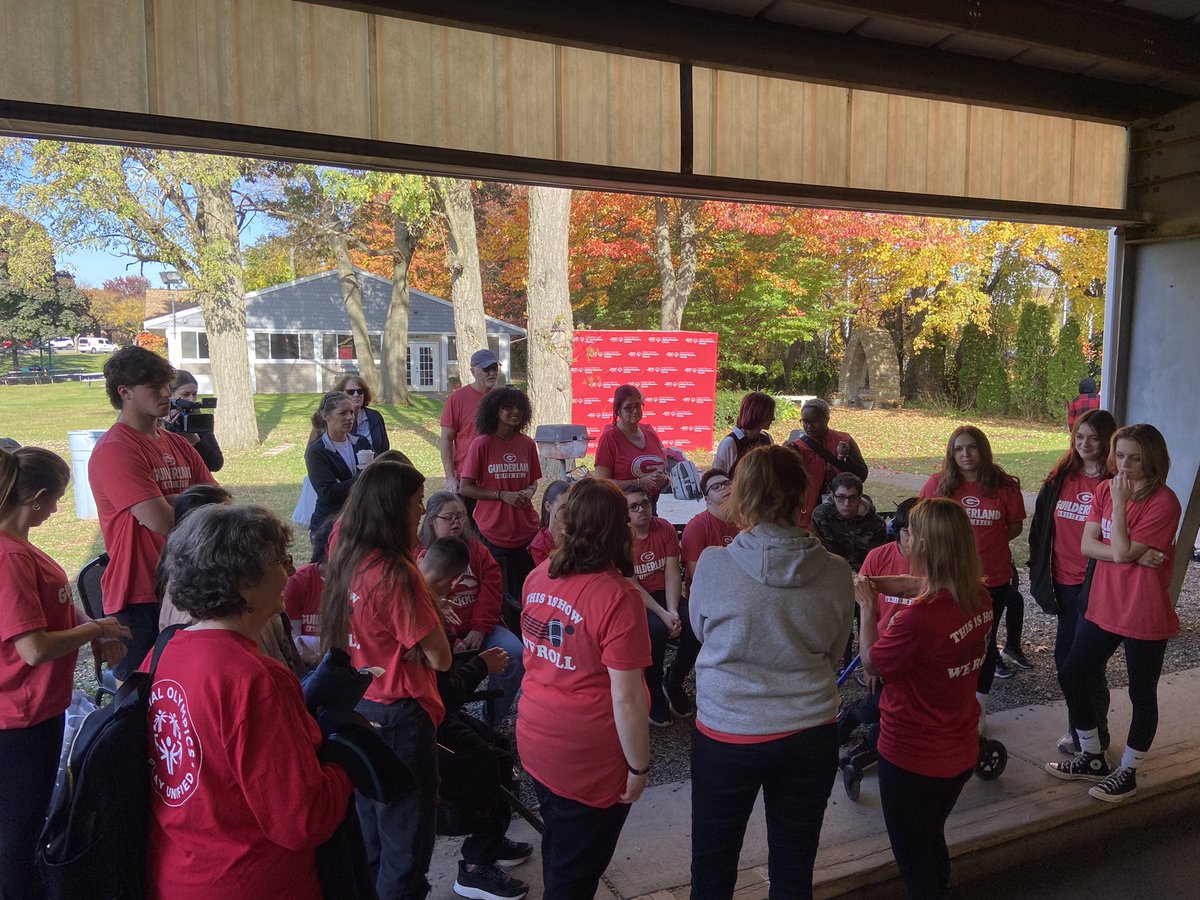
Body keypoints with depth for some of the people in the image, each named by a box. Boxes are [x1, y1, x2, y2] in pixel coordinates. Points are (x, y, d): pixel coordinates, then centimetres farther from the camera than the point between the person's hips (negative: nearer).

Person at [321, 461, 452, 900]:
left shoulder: (347, 562, 0)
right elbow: (439, 658, -20)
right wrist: (429, 596, -8)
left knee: (371, 831, 26)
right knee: (407, 842, 10)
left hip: (357, 709, 8)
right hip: (398, 717, -8)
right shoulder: (397, 572, -24)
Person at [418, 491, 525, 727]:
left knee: (514, 653, -19)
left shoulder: (475, 548, 13)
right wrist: (450, 641, -19)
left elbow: (490, 588, 5)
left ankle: (490, 723, -3)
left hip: (478, 629, 4)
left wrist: (479, 630, -8)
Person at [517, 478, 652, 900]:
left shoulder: (537, 577, -4)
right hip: (588, 759, -6)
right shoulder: (618, 597, -25)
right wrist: (639, 766, -11)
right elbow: (626, 698, -22)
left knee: (557, 851, 29)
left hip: (535, 739, 6)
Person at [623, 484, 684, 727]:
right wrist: (662, 614, -23)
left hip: (665, 595, 4)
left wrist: (673, 611, -18)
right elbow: (631, 585, -15)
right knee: (656, 630, -32)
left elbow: (672, 573, -5)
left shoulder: (665, 529, -1)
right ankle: (654, 697, -11)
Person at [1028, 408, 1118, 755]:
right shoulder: (1060, 478, 6)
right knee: (1065, 658, 14)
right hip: (1063, 581, 5)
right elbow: (1040, 525, 11)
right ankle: (1079, 726, 31)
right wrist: (1038, 570, 9)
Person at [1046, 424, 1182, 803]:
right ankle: (1093, 758, 31)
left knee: (1142, 696, 11)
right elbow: (1087, 545, -4)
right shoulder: (1104, 490, 2)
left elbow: (1123, 550, -23)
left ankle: (1127, 773, 29)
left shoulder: (1164, 502, -17)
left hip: (1145, 616, -6)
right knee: (1071, 678, 12)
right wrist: (1133, 555, -18)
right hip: (1102, 608, 7)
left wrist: (1119, 502, -22)